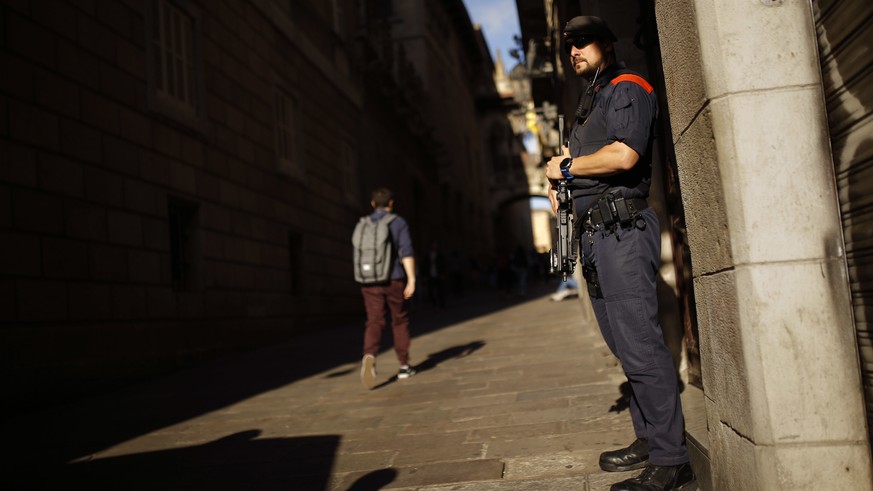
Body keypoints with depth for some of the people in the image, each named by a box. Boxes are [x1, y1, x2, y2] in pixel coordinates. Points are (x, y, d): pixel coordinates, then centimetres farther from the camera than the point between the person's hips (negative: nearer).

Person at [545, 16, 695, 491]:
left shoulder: (627, 88, -4)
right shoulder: (588, 101, 25)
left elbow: (624, 154, -20)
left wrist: (567, 166, -7)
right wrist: (560, 177, 7)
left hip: (621, 231, -10)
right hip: (593, 233, 10)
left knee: (640, 344, -12)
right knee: (625, 344, 12)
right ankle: (649, 439, 21)